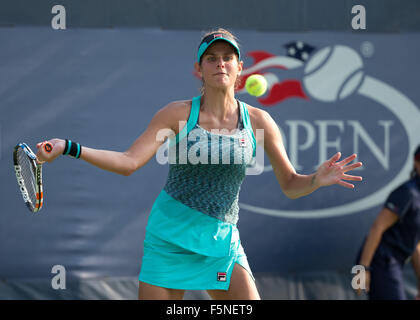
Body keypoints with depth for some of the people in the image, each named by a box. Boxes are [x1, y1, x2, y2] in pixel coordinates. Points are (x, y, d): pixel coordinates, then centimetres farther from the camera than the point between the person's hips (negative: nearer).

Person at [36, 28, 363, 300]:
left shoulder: (258, 121, 0)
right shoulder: (179, 114, -5)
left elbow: (291, 185, 3)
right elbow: (129, 161, -9)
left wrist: (317, 179, -20)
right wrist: (69, 148, -20)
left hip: (222, 242, 2)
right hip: (170, 238, -2)